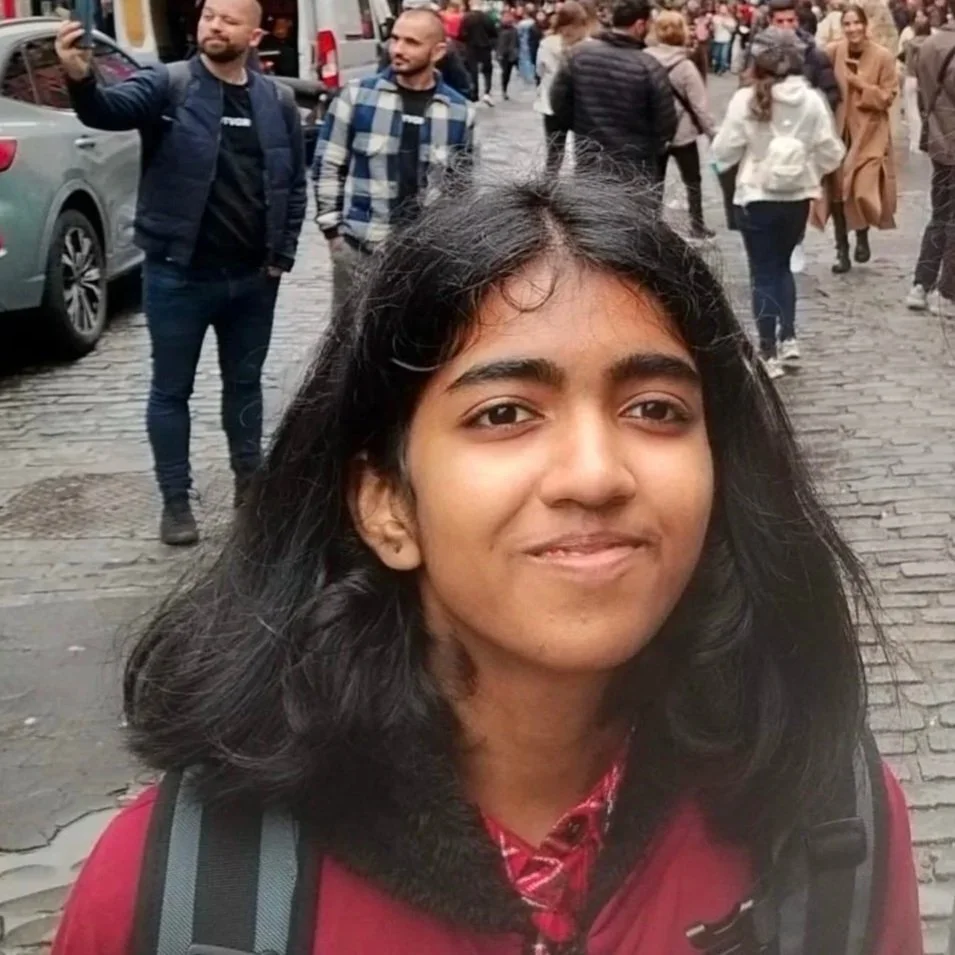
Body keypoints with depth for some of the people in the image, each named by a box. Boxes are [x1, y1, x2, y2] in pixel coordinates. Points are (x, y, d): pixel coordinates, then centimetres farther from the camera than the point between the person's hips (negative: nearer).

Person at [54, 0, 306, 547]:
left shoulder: (278, 102, 4)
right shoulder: (168, 86, -7)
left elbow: (295, 184, 10)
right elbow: (110, 110, -25)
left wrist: (282, 256, 3)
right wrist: (81, 79, -47)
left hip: (253, 277, 3)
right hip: (178, 275, -3)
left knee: (245, 383, 18)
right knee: (172, 390, 7)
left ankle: (250, 484, 35)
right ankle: (176, 501, 20)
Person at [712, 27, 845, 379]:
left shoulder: (746, 100, -13)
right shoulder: (811, 100, -6)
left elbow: (724, 151, -8)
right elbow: (830, 152, -2)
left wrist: (721, 161, 15)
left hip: (757, 198, -3)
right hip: (798, 197, 3)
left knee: (764, 273, 6)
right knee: (781, 264, 23)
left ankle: (768, 353, 7)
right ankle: (788, 338, 18)